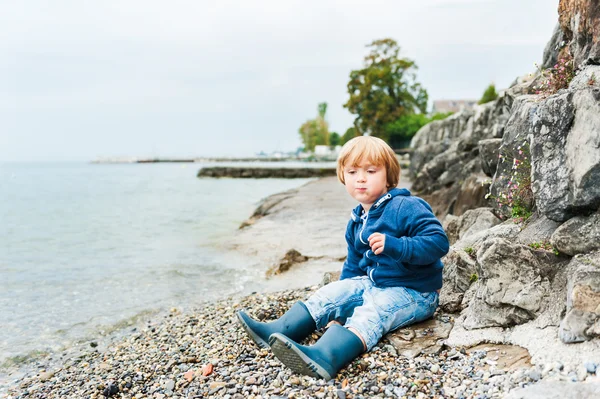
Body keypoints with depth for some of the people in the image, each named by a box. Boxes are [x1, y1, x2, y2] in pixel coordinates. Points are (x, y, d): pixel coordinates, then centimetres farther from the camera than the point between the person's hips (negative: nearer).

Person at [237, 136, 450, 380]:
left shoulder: (407, 208, -16)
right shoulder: (356, 223, 9)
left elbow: (439, 241, -26)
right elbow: (353, 265, 18)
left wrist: (394, 245, -37)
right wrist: (338, 307, 13)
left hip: (413, 293, -8)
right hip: (373, 284, 8)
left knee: (371, 313, -33)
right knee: (330, 294, -5)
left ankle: (325, 357, -58)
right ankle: (277, 332, -11)